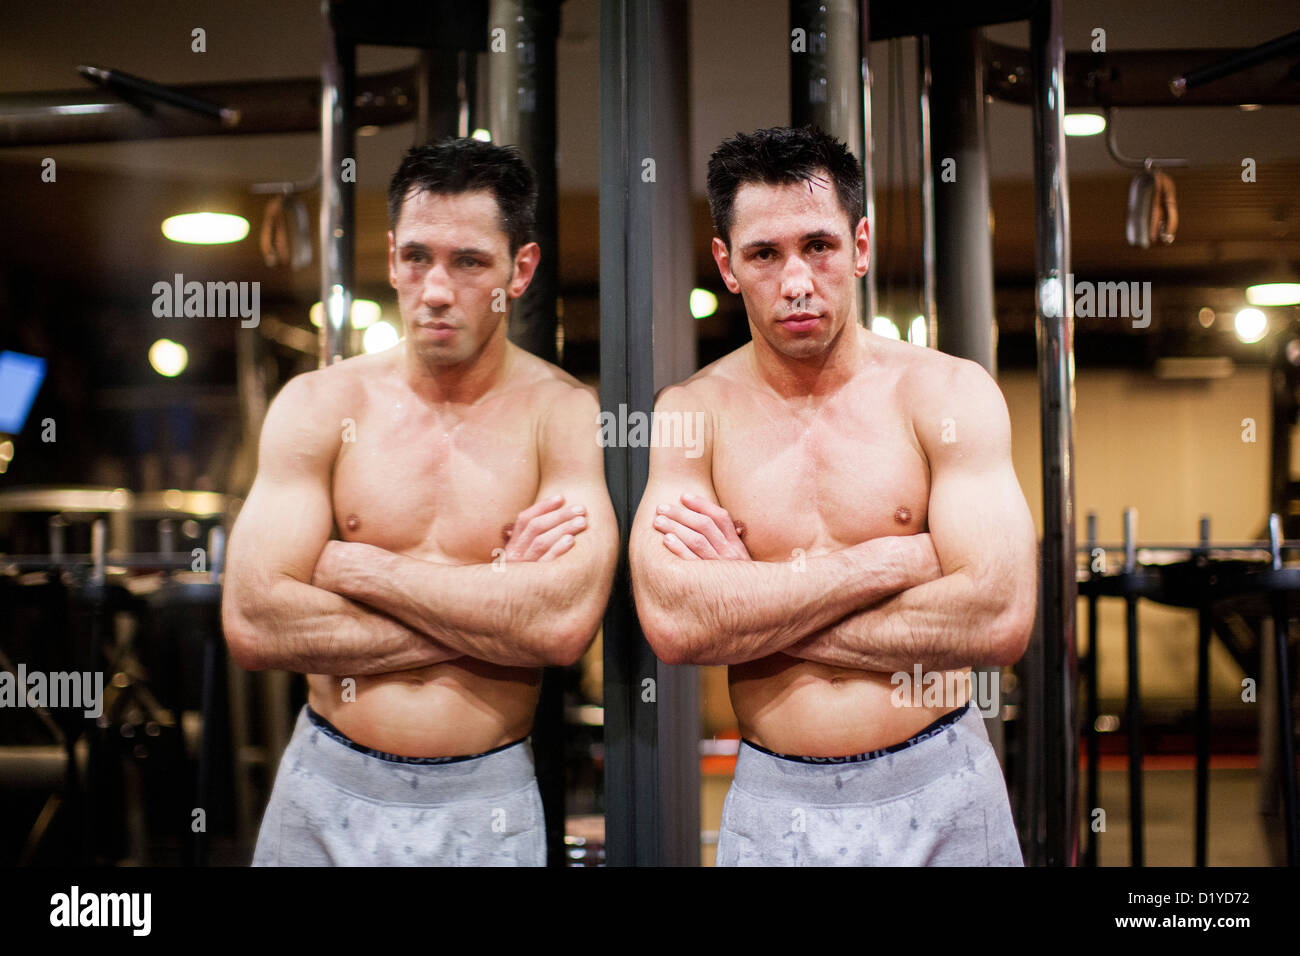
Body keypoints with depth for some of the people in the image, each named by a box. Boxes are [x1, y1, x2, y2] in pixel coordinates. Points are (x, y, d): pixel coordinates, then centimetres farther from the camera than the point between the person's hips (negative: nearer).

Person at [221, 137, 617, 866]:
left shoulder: (566, 415, -8)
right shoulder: (319, 405, -3)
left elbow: (565, 625, -23)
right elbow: (254, 623, -13)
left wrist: (357, 568, -15)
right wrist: (493, 596, -15)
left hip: (486, 805, -1)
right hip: (326, 788, 2)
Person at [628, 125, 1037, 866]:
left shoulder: (950, 393, -5)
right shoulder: (692, 412, -3)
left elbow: (1001, 619, -17)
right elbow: (673, 624, -18)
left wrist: (752, 598, -15)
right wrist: (888, 562, -17)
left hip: (939, 789, 0)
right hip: (773, 801, 1)